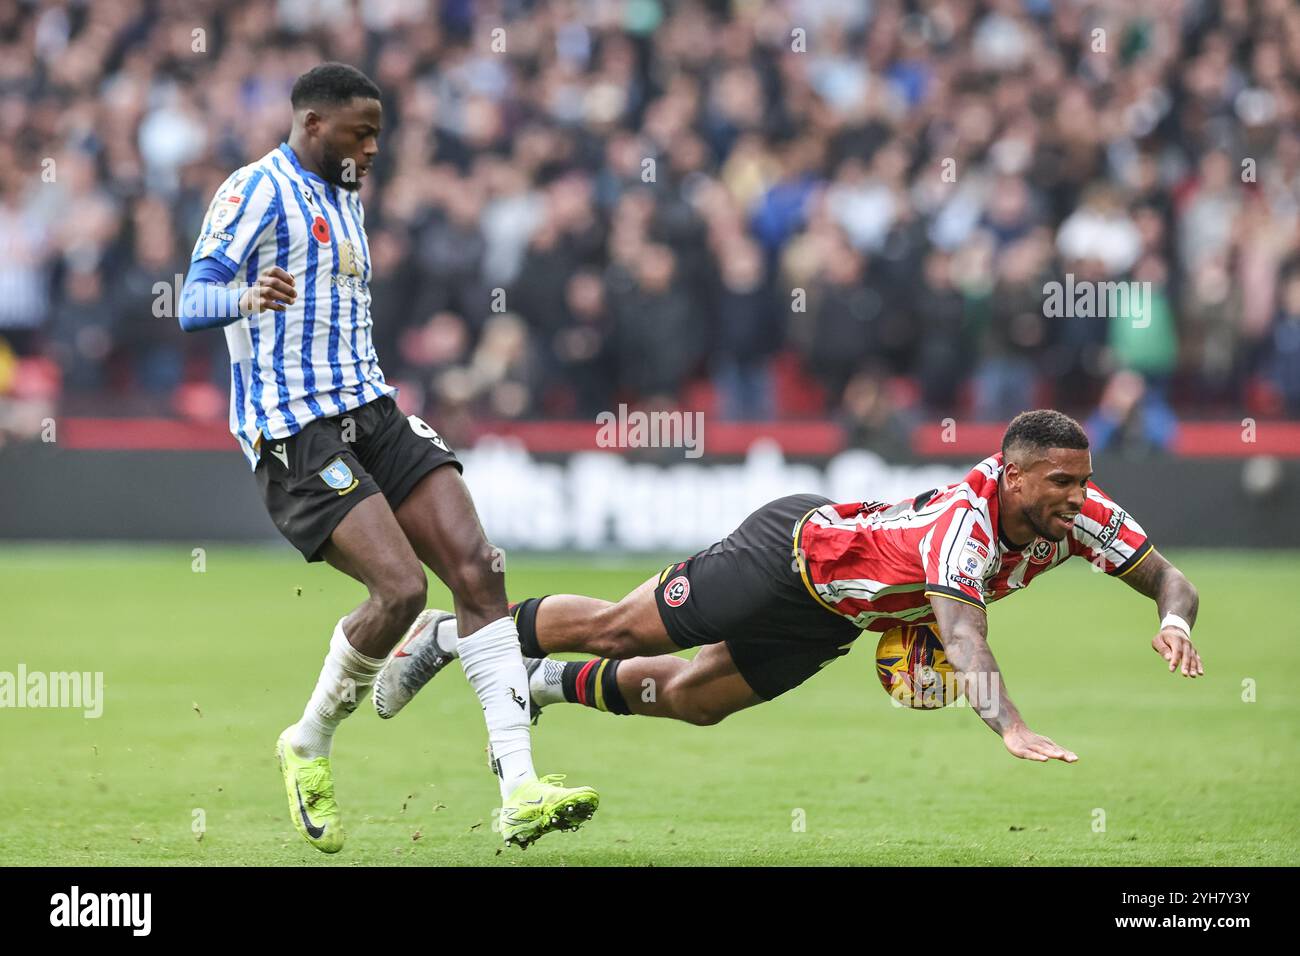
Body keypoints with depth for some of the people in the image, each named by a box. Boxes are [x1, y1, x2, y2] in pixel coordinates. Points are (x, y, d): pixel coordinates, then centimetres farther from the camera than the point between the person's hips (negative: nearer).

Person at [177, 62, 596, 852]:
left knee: (477, 569, -9)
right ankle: (309, 746, 4)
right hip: (295, 432, -8)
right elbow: (193, 302, -19)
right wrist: (247, 298, -39)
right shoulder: (259, 190, -6)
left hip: (371, 413, 9)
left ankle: (520, 793, -14)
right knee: (400, 588, -22)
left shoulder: (345, 201, 21)